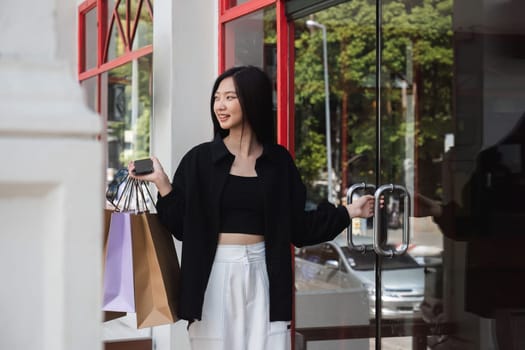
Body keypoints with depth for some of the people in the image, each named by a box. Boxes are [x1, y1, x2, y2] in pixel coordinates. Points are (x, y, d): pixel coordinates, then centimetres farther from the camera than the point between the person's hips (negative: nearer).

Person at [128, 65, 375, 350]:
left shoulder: (278, 160, 4)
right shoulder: (200, 158, 0)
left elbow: (297, 227, 6)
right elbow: (181, 225, -2)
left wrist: (349, 212, 2)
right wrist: (162, 182, -14)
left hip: (261, 274, 1)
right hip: (215, 274, -1)